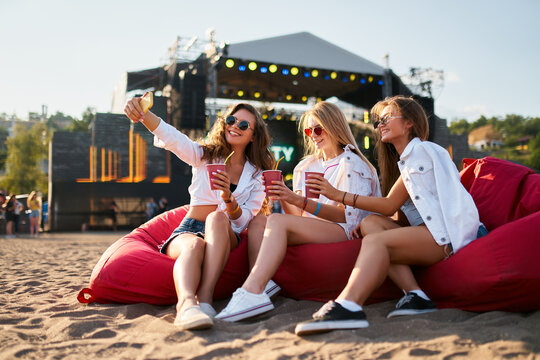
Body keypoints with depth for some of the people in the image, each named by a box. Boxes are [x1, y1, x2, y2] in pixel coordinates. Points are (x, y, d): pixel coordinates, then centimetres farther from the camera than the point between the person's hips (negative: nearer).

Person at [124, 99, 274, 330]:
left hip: (225, 239, 0)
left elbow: (243, 220, 3)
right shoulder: (204, 155, 11)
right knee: (194, 245, -37)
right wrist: (143, 115, -31)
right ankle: (186, 302, -66)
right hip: (187, 231, 0)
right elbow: (171, 136, -10)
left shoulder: (257, 176, 12)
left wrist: (228, 198, -20)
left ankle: (205, 296, -49)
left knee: (217, 217, -35)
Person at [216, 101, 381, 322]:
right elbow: (298, 216, 16)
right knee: (258, 222, -11)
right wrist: (285, 199, -5)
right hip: (312, 228, 7)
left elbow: (347, 215, -13)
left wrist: (298, 200, -21)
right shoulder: (307, 167, 22)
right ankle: (262, 283, -33)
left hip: (343, 231, -7)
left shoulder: (352, 165, 1)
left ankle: (252, 291, -44)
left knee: (277, 221, -28)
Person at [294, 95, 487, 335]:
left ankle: (347, 306, -49)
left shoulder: (421, 150, -2)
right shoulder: (406, 159, 26)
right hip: (429, 232, 8)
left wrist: (339, 195, -8)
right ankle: (414, 295, -20)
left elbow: (390, 206, -7)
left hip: (448, 234, -8)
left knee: (376, 241, -26)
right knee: (371, 223, -9)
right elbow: (399, 213, 14)